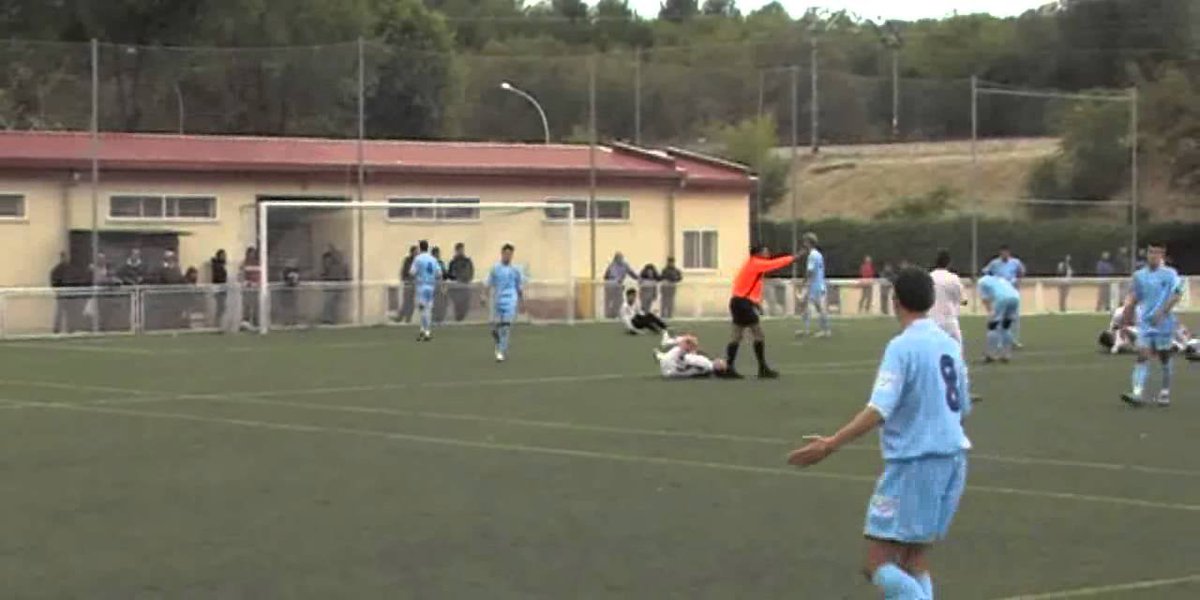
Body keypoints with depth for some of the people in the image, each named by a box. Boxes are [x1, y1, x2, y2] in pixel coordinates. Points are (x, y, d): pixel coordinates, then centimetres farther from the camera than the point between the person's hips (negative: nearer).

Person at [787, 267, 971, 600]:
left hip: (914, 462, -8)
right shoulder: (949, 344, 9)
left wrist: (830, 444, -28)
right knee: (913, 561, 14)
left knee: (879, 563, -4)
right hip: (953, 459, 8)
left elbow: (878, 410, -24)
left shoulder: (902, 347, -13)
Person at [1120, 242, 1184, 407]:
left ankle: (1165, 393, 21)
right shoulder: (1139, 275, 8)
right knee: (1142, 356, -9)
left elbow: (1177, 294, -14)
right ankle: (1137, 394, -19)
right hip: (1145, 322, 3)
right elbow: (1133, 299, 17)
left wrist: (1162, 312, -23)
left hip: (1164, 323, -3)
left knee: (1164, 356, 7)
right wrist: (1128, 316, 13)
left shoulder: (1170, 274, -4)